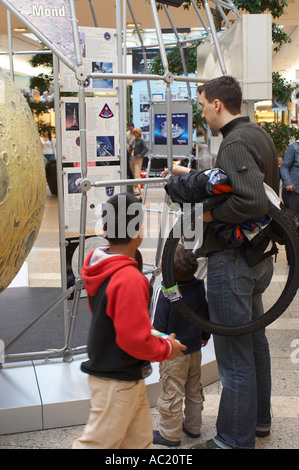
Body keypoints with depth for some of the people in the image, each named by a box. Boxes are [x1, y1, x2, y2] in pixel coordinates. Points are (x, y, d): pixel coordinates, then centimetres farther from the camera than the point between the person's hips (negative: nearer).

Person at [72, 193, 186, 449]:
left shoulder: (100, 268, 2)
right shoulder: (130, 279, -27)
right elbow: (134, 340, -27)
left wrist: (148, 330, 15)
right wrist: (166, 349, -9)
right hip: (117, 382, -9)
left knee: (140, 438, 20)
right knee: (99, 441, 4)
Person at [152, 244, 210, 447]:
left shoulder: (165, 293, -24)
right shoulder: (200, 287, -6)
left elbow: (159, 325, -19)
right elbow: (206, 314, 7)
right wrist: (205, 335, 23)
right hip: (195, 349, 7)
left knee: (171, 394, 7)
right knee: (194, 391, 21)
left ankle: (170, 434, 20)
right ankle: (193, 426, 36)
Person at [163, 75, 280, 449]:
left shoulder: (234, 144, -20)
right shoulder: (258, 135, 10)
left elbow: (254, 201, -31)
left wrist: (210, 213, -18)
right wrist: (195, 176, 25)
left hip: (232, 260, -11)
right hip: (257, 257, 11)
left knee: (235, 356, 1)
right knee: (254, 340, 22)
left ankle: (234, 440, 14)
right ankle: (258, 419, 39)